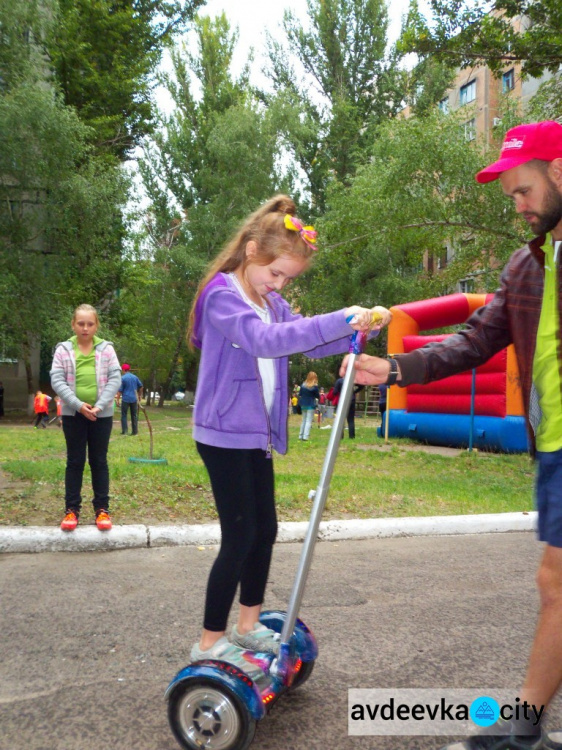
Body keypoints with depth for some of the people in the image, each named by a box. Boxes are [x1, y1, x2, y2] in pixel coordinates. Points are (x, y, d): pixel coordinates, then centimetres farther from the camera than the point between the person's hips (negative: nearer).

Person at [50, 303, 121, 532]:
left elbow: (115, 379, -4)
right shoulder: (63, 350, -1)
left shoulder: (106, 349, 0)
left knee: (99, 461, 8)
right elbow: (57, 381, -6)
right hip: (73, 414, 0)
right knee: (74, 462, 7)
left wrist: (100, 405, -14)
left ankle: (102, 509, 14)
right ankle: (72, 509, 14)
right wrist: (78, 405, -16)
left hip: (102, 415, 0)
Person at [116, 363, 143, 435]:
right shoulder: (135, 377, 6)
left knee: (124, 415, 4)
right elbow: (141, 386, 15)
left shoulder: (123, 378, -8)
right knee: (134, 415, 10)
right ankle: (135, 431, 11)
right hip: (134, 399, 4)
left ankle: (124, 431, -1)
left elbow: (120, 390, -10)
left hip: (125, 399, -4)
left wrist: (118, 400, -6)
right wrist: (140, 395, 29)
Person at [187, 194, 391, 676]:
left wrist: (361, 328, -6)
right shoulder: (222, 295, -16)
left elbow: (310, 341, 11)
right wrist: (340, 321, -34)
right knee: (239, 536, -4)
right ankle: (210, 641, 11)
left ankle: (249, 624, 31)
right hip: (224, 435, -9)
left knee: (265, 529, 14)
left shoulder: (270, 302, 11)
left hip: (256, 435, 9)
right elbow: (267, 340, -33)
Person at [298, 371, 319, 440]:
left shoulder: (303, 385, 0)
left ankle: (301, 435, 16)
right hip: (311, 405, -5)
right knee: (309, 421, -3)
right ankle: (305, 436, -12)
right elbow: (318, 396, -4)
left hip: (303, 404, 5)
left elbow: (300, 394, 6)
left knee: (304, 420, 15)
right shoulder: (315, 386, -12)